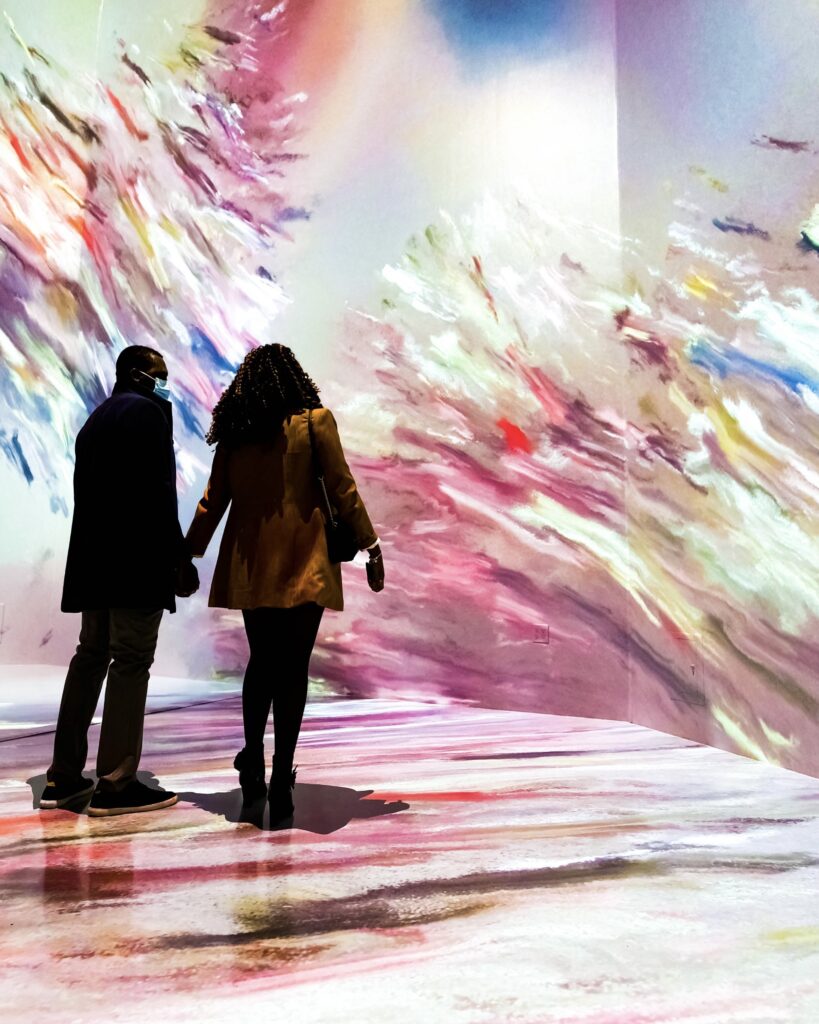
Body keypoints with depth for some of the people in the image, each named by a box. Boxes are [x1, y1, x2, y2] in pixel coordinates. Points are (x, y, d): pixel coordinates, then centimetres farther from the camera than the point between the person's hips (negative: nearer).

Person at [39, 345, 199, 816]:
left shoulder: (96, 418, 21)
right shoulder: (149, 410, -6)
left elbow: (87, 490, 18)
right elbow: (158, 491, -16)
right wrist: (181, 557, -14)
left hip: (95, 557, 9)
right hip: (137, 558, -9)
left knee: (92, 655, 13)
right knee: (132, 661, -5)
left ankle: (65, 777, 18)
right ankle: (116, 783, -1)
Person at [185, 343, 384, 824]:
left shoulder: (233, 432, 7)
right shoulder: (315, 420, -2)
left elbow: (213, 502, 11)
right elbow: (342, 490, -4)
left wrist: (191, 555, 21)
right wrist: (371, 547, 2)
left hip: (250, 567, 4)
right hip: (302, 566, -3)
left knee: (262, 663, 19)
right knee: (292, 669, 2)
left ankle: (252, 760, 21)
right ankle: (281, 779, 4)